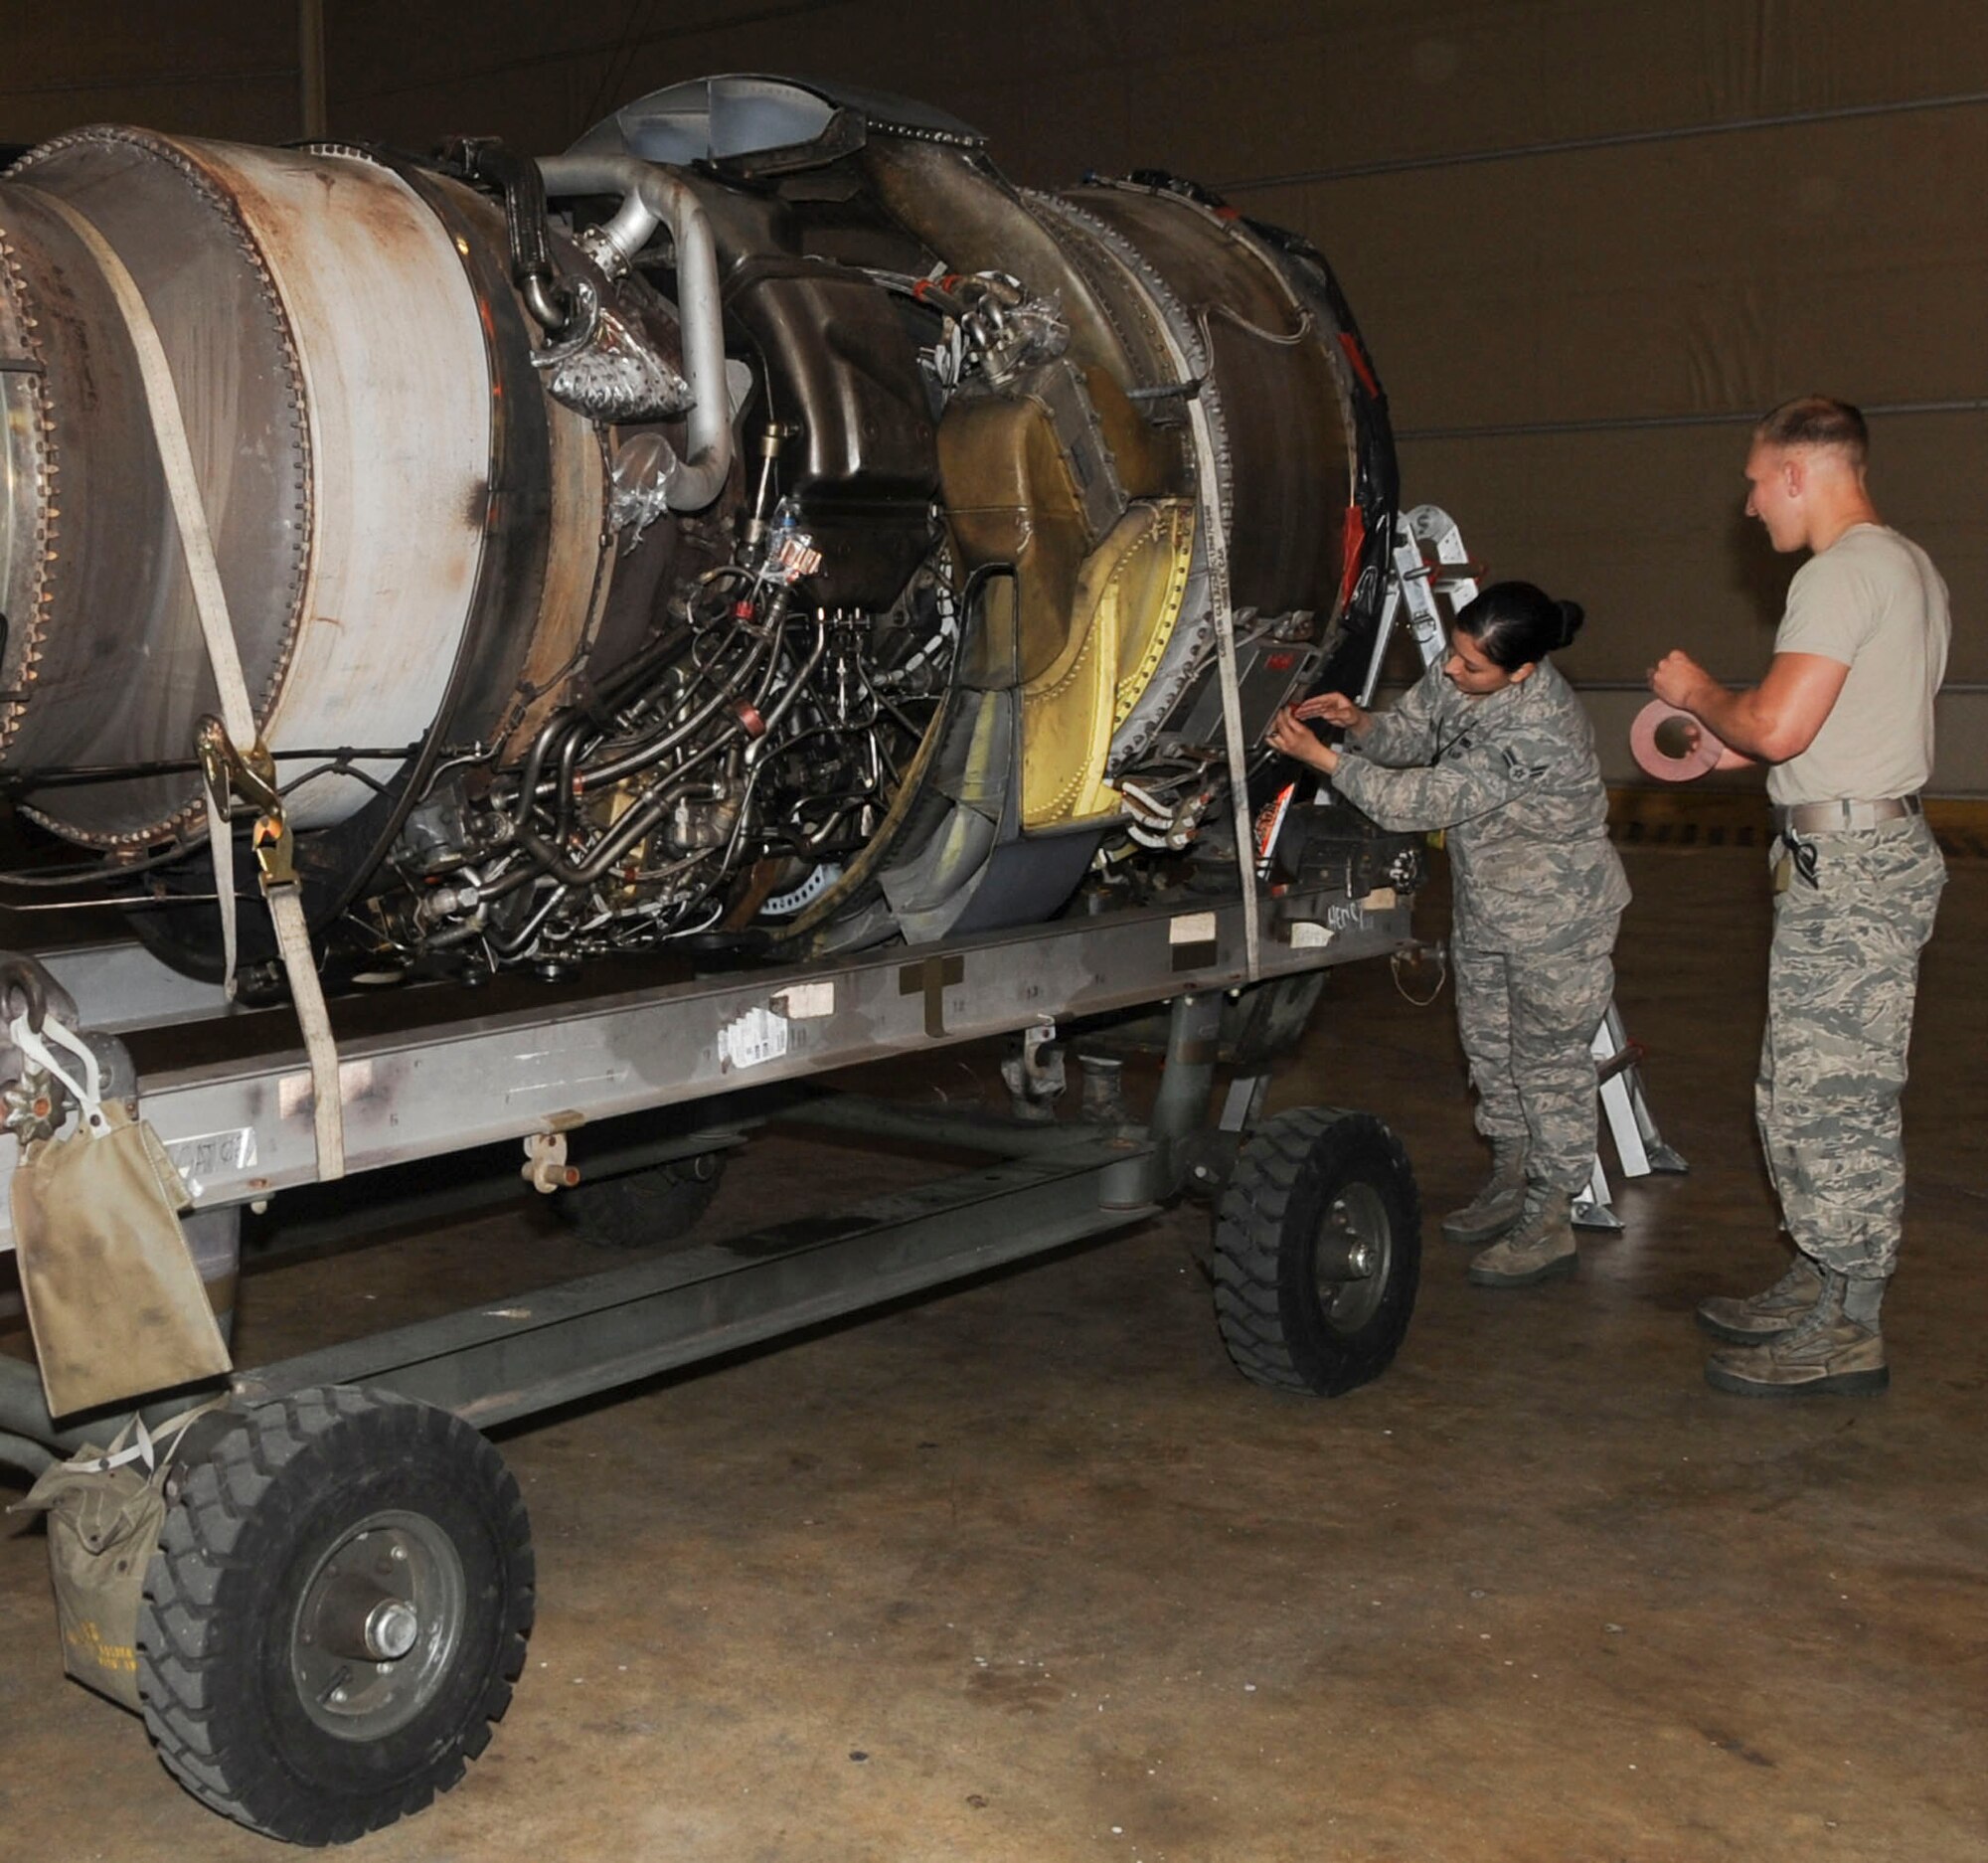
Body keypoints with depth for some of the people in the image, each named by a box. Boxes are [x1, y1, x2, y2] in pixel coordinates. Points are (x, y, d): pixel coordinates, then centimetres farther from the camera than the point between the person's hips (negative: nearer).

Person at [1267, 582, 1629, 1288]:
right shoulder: (1455, 676, -11)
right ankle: (1510, 1183, 38)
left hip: (1557, 918, -9)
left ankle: (1550, 1224, 14)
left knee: (1550, 1062, 2)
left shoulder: (1537, 733, -35)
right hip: (1485, 906, 9)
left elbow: (1424, 802, -33)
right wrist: (1359, 722, -18)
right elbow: (1408, 735, 5)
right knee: (1488, 1045, 20)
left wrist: (1321, 756, -30)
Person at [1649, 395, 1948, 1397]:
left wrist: (1698, 693, -4)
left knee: (1834, 1098, -5)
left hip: (1849, 862, -11)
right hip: (1876, 838, 11)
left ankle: (1847, 1332, 2)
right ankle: (1818, 1287, 27)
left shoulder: (1844, 572, -16)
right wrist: (1729, 745, 17)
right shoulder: (1909, 567, 18)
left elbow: (1776, 725, -24)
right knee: (1802, 1090, 17)